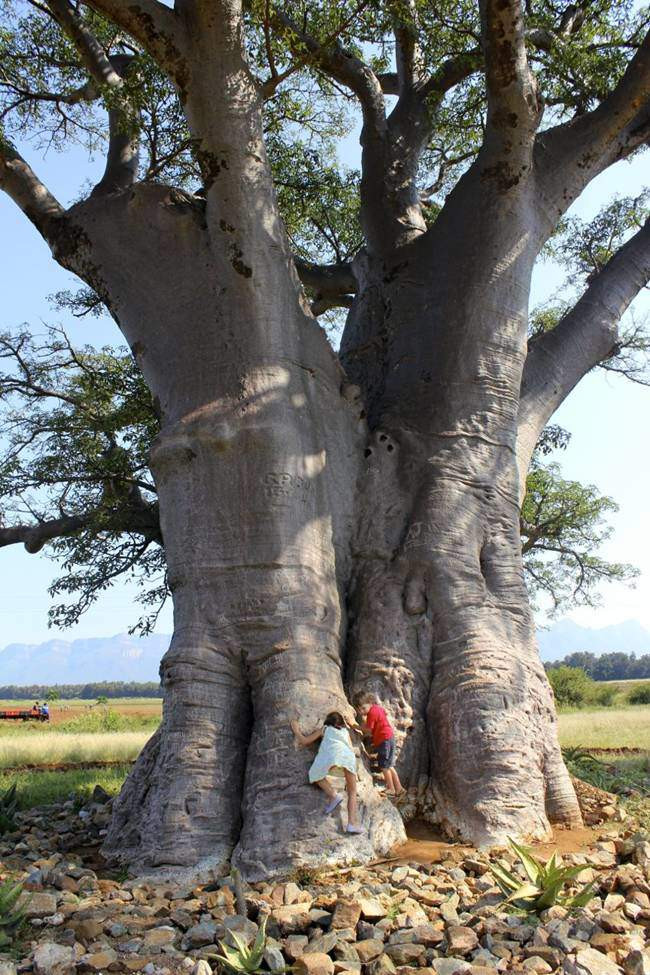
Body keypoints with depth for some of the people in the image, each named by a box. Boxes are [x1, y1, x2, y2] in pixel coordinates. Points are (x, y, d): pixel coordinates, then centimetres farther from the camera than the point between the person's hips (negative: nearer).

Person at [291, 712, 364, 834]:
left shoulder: (325, 729, 28)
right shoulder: (345, 731, 35)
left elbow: (304, 741, 25)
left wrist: (296, 730, 41)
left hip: (332, 753, -3)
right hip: (349, 755, 3)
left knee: (315, 774, 22)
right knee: (352, 792, 14)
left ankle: (333, 795, 1)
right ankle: (352, 823, -2)